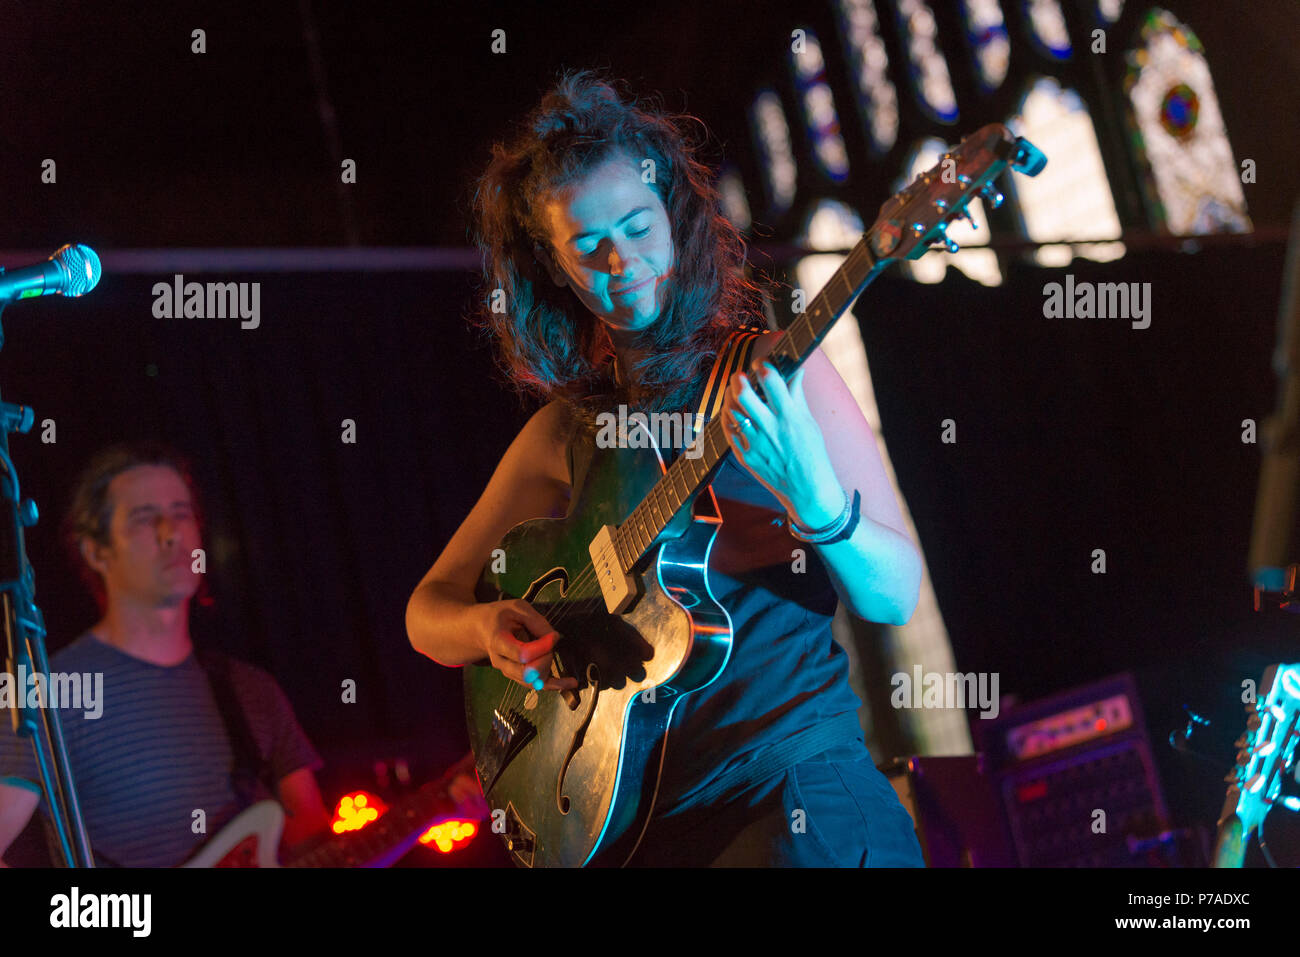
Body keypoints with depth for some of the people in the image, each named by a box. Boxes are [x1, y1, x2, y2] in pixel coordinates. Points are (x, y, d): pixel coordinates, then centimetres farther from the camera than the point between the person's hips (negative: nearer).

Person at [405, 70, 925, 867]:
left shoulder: (772, 374, 3)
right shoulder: (565, 433, 13)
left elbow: (895, 598, -3)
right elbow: (426, 610, 20)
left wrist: (815, 499, -23)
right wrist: (486, 630, -2)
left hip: (791, 778, -5)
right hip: (638, 810, 5)